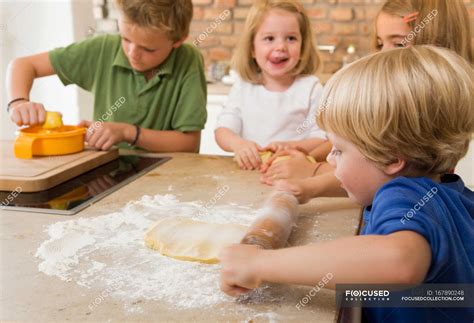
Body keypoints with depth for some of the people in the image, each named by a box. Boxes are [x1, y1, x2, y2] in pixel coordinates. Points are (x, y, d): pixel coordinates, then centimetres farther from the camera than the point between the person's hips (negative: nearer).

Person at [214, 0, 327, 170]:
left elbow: (323, 140, -4)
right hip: (248, 169, 1)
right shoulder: (243, 86, 7)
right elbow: (222, 130, 1)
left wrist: (290, 147, -21)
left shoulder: (311, 87, 0)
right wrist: (237, 144, -20)